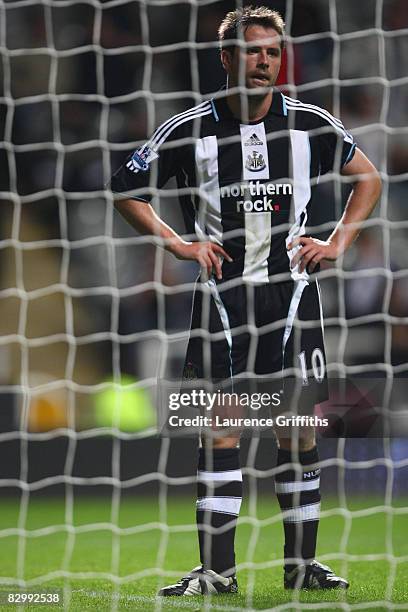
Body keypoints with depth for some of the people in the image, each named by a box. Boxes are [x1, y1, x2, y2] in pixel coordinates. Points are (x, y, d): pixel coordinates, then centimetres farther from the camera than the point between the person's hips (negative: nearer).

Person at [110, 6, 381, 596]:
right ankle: (217, 570, -1)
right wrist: (179, 244, -1)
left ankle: (302, 564, 10)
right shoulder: (192, 129, -1)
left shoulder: (310, 123, 3)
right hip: (222, 293, -1)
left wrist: (337, 242, 6)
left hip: (291, 289, 1)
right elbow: (126, 187, 8)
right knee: (219, 429, -4)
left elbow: (368, 178, 18)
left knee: (300, 428, 1)